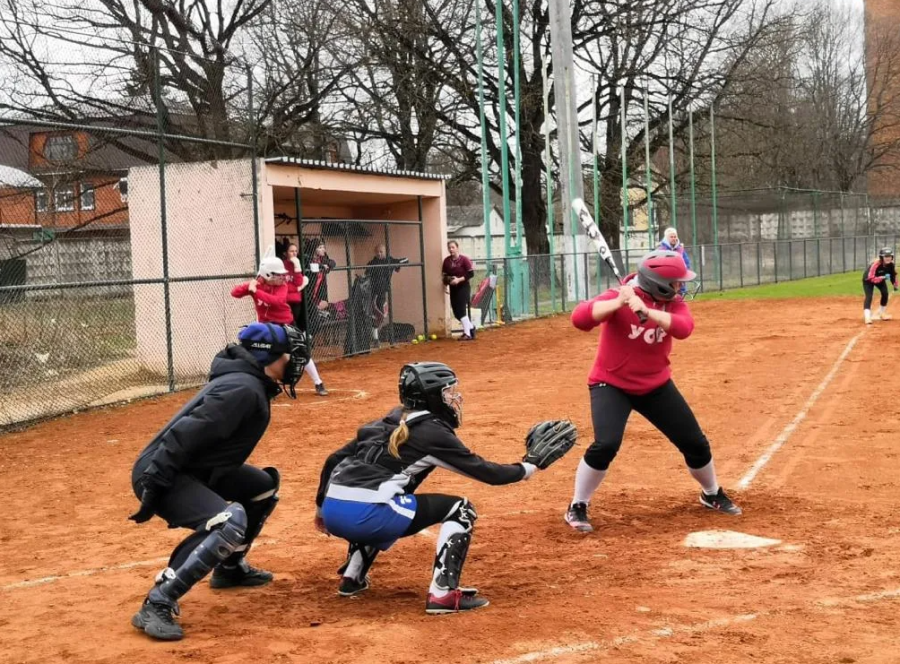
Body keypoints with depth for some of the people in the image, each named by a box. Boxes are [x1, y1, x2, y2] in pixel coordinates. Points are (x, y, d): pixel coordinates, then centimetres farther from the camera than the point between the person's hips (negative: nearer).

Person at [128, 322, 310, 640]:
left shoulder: (252, 384, 11)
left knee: (265, 484, 23)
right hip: (160, 474, -11)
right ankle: (156, 605, -28)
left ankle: (230, 567, 35)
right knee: (230, 520, -32)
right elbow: (183, 435, -26)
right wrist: (153, 492, -26)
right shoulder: (243, 389, -20)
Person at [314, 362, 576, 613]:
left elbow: (334, 460, 22)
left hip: (333, 511, 8)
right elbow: (488, 473, 3)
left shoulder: (388, 422, 21)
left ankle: (352, 576, 33)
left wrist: (321, 508, 33)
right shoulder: (433, 432, 1)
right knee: (460, 510, 5)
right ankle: (442, 594, -4)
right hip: (363, 515, -8)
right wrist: (530, 464, 18)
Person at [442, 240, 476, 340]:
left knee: (461, 310, -12)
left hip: (463, 287, -6)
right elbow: (445, 274, 13)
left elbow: (471, 273, -14)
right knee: (456, 312, 7)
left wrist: (459, 279, -22)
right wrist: (446, 280, -8)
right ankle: (470, 327, 28)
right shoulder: (446, 261, 3)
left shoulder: (464, 259, -12)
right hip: (453, 288, 6)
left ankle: (467, 334, -5)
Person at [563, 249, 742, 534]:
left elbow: (684, 328, -28)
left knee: (695, 442, 9)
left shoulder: (673, 303, -6)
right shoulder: (619, 297, -21)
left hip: (656, 385, 5)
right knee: (606, 444, -26)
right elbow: (579, 318, -34)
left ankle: (712, 494, 38)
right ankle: (577, 507, -5)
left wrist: (645, 310, -40)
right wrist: (618, 302, -46)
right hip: (611, 384, -5)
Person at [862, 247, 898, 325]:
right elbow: (871, 278, -40)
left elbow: (893, 274, -1)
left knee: (885, 293, -5)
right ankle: (867, 316, -30)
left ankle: (881, 313, 17)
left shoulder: (891, 264, -21)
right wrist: (883, 277, -48)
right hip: (868, 280, -6)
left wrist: (895, 285, 3)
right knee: (869, 296, -20)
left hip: (880, 278, 6)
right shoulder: (875, 264, -40)